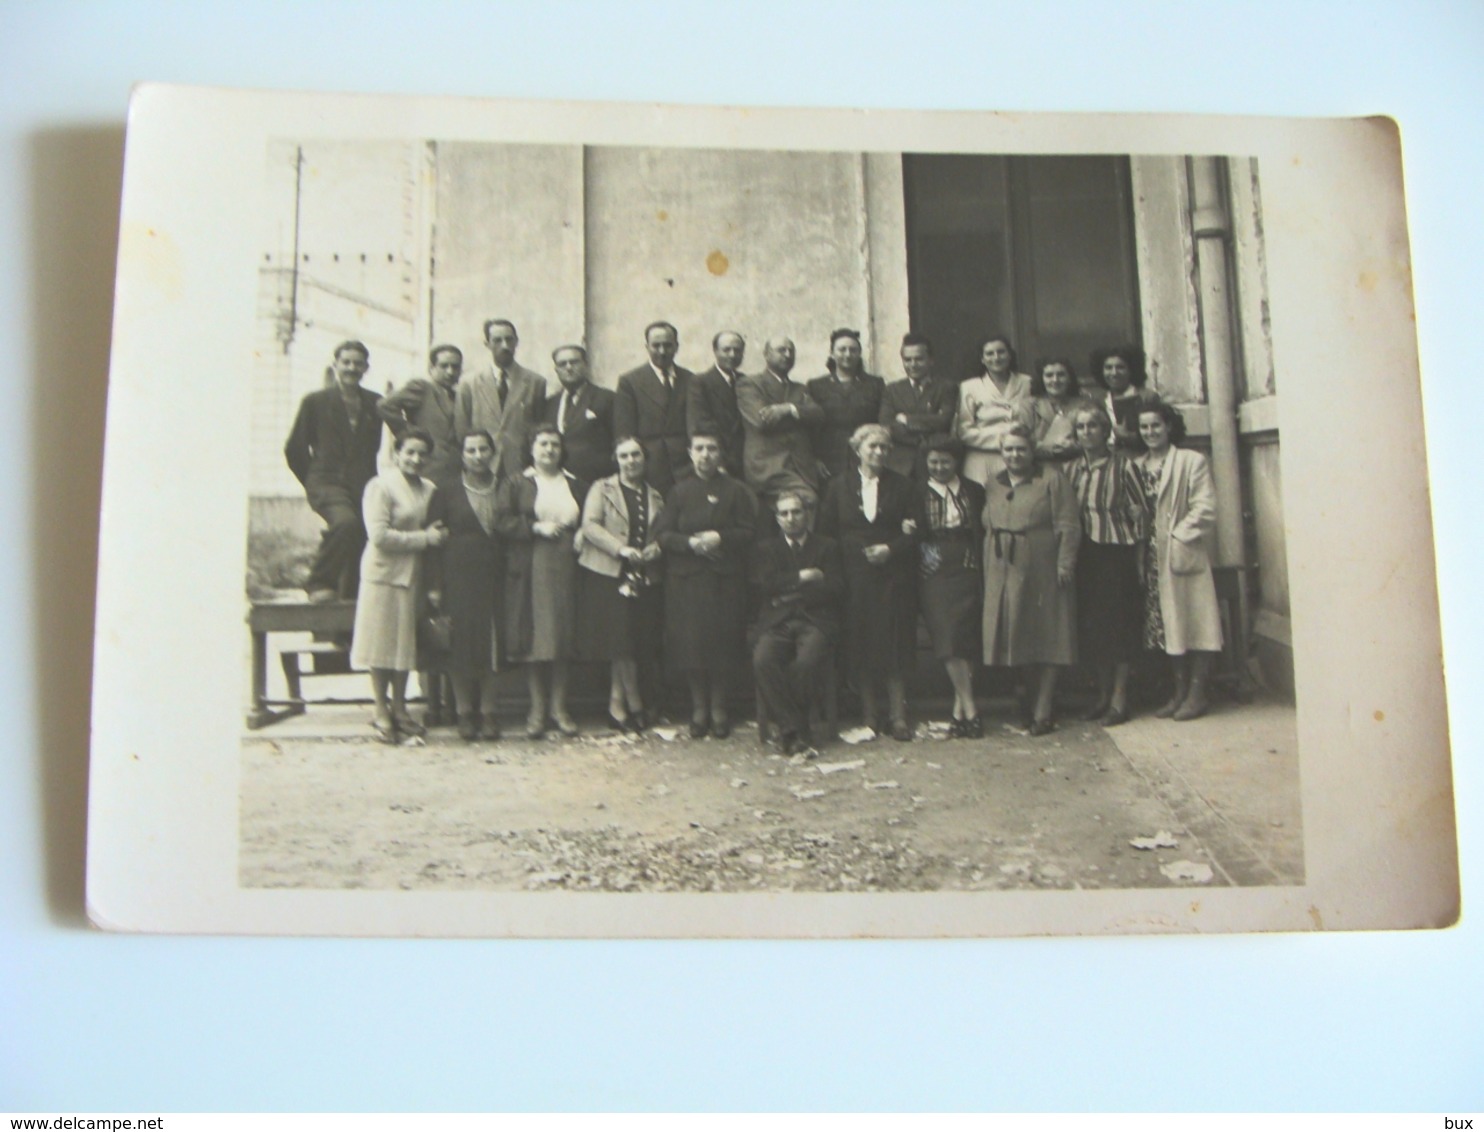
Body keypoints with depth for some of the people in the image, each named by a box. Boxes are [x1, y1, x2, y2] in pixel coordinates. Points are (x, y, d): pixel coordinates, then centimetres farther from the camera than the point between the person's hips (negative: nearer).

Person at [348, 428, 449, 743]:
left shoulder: (429, 490, 12)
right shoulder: (381, 487, -7)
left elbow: (436, 532, 22)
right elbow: (379, 535, -16)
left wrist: (439, 534, -3)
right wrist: (424, 538, -16)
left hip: (414, 576, 6)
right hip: (385, 574, -6)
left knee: (405, 644, 10)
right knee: (382, 646, 0)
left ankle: (399, 710, 19)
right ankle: (382, 712, 9)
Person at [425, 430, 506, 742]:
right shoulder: (447, 493, 5)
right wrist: (435, 586, -4)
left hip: (494, 577, 2)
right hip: (459, 577, -1)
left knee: (492, 643, 0)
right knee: (461, 643, -2)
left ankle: (488, 711, 7)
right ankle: (465, 711, 6)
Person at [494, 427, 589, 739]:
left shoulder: (576, 485, 15)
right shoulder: (515, 485, 7)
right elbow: (502, 522, -3)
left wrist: (580, 536, -2)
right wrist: (537, 528, -12)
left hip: (566, 569, 2)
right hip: (530, 570, -2)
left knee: (563, 637, 1)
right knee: (534, 638, -3)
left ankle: (559, 706, 8)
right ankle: (537, 708, 4)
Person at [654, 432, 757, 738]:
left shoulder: (735, 491, 7)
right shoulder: (679, 491, 10)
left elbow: (749, 531, 1)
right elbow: (663, 534, 3)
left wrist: (720, 538, -14)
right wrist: (690, 543, -13)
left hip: (725, 578, -1)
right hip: (686, 579, 1)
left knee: (723, 642, -3)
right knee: (691, 641, -2)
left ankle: (719, 708, 8)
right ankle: (699, 707, 10)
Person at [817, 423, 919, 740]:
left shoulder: (901, 486, 9)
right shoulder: (838, 487, 9)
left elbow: (913, 532, 4)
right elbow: (826, 533, 6)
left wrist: (890, 549, -12)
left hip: (893, 577, 0)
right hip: (854, 577, 0)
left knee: (894, 645, -4)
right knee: (860, 646, 0)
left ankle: (898, 715, 0)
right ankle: (869, 714, 8)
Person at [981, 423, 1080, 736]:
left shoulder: (1052, 480, 0)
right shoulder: (994, 486, 15)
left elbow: (1068, 527, -6)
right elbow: (987, 529, 18)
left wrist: (1065, 563, -14)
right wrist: (987, 569, 11)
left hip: (1042, 573, -5)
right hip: (1004, 574, 5)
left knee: (1045, 640, -2)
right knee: (1013, 638, 4)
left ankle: (1042, 710, 1)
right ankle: (1024, 701, 14)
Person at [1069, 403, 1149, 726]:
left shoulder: (1122, 465, -6)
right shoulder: (1074, 468, 9)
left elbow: (1140, 514, -6)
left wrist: (1139, 559, -9)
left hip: (1117, 553, -5)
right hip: (1086, 554, 5)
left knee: (1119, 623, -2)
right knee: (1089, 625, 7)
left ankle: (1119, 698, 4)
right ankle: (1104, 693, 19)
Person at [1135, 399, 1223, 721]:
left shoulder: (1192, 461, -3)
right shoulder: (1136, 467, 13)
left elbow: (1205, 508, -9)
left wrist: (1178, 535, -14)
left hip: (1185, 555, -5)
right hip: (1153, 558, 5)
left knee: (1192, 620, -3)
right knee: (1167, 625, 8)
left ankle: (1197, 693, 1)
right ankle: (1180, 692, 15)